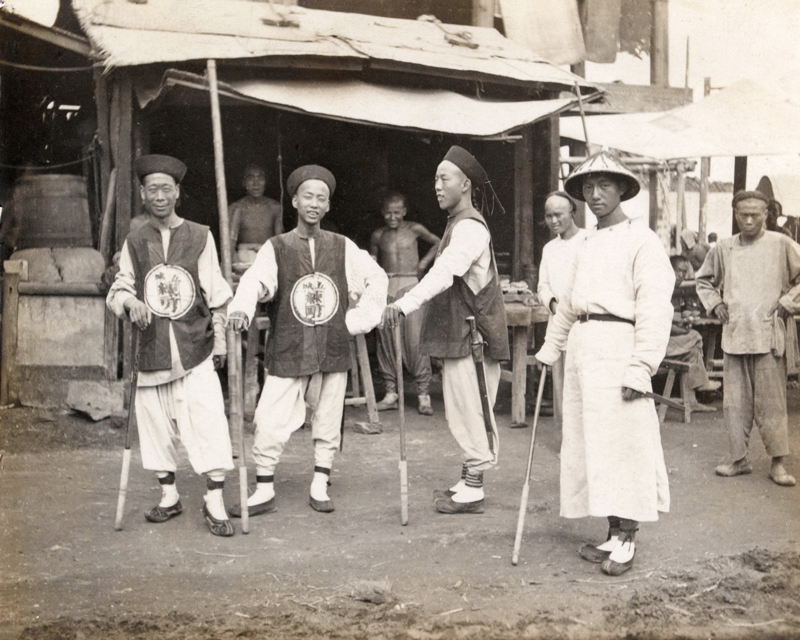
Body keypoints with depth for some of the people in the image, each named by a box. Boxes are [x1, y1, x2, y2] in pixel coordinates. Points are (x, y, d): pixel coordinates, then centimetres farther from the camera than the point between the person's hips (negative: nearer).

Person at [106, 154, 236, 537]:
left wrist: (220, 339, 4)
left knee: (208, 421, -9)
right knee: (155, 422, 7)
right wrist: (128, 300, -14)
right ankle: (169, 495, 23)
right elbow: (117, 290, 10)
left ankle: (215, 502, -3)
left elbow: (216, 295, 6)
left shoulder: (199, 237, 4)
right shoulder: (134, 242, 8)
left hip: (194, 347, -2)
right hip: (151, 347, 3)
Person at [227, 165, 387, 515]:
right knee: (271, 421, -4)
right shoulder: (276, 248, 0)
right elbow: (255, 281, -18)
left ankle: (319, 487, 24)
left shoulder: (342, 247, 7)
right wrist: (241, 308, -38)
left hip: (333, 351, 2)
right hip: (288, 351, -2)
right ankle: (264, 492, 10)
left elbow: (377, 279, 13)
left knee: (328, 421, 9)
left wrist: (358, 319, 3)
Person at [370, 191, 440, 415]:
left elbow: (437, 243, 18)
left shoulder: (414, 230, 5)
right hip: (385, 288, 3)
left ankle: (423, 394, -5)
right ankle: (390, 393, 9)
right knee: (386, 339, 1)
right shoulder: (378, 236, 11)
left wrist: (424, 263, 8)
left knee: (415, 338, -9)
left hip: (409, 286, -3)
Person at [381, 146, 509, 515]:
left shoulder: (470, 228, -15)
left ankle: (473, 490, 1)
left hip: (471, 336, -10)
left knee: (470, 411, -5)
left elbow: (444, 272, -31)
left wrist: (405, 304, -41)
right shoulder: (459, 225, 19)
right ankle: (469, 482, 21)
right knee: (464, 411, 13)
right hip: (458, 334, 10)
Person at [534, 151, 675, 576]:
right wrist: (550, 347, 25)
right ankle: (613, 535, 16)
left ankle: (626, 541, 3)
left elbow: (656, 309, -12)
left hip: (616, 346, -8)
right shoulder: (588, 244, 20)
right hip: (582, 348, 8)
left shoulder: (641, 240, -4)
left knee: (620, 443, -7)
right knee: (586, 443, 7)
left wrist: (641, 368, -19)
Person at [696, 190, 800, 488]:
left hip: (769, 335, -4)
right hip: (734, 335, 4)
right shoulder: (723, 248, 9)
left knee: (771, 402, -2)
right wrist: (715, 304, 10)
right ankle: (739, 459, 16)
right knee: (735, 402, 7)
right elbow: (704, 280, 24)